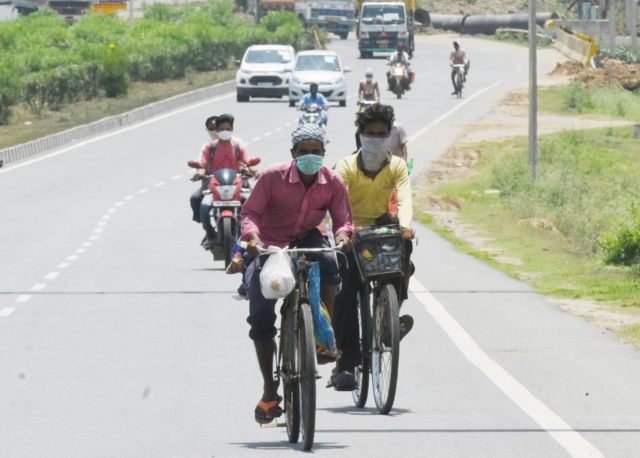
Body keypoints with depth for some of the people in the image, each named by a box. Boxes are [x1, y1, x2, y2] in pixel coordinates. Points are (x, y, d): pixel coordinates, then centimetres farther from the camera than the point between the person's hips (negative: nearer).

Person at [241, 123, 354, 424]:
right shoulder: (273, 177, -16)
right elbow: (250, 212, -14)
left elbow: (343, 218, -8)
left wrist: (343, 233, -33)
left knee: (327, 262, -36)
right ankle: (269, 390, 1)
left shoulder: (332, 183, -10)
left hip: (306, 240, 1)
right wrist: (252, 234, -35)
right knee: (261, 314, -11)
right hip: (269, 247, -1)